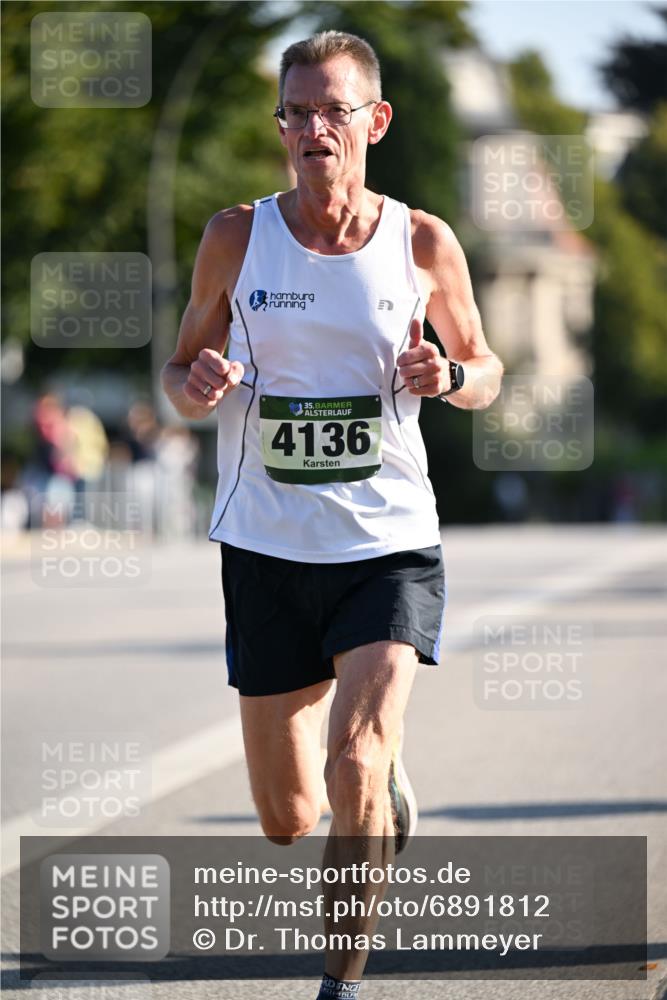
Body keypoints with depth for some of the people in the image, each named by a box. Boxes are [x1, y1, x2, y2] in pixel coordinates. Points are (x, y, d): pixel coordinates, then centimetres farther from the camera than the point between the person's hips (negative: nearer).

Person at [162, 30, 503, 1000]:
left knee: (356, 763, -21)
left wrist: (449, 377, -11)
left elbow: (485, 368, 12)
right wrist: (198, 385, -14)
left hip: (391, 545, -2)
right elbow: (181, 367, 10)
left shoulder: (424, 244, -2)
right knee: (287, 818, 8)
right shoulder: (237, 237, -1)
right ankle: (384, 799, 45)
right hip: (267, 548, 2)